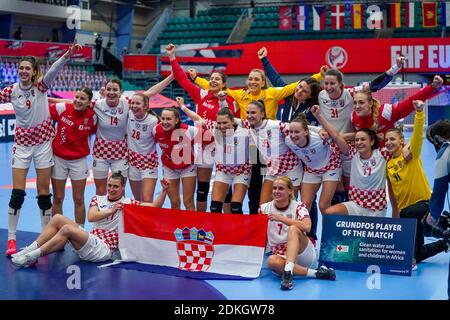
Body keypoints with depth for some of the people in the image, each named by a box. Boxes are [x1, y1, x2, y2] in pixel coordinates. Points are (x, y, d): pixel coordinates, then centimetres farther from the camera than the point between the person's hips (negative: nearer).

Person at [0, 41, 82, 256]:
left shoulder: (41, 86, -9)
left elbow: (54, 70, -26)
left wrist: (67, 55, -43)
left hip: (43, 142, -1)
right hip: (22, 143, 1)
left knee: (44, 193, 4)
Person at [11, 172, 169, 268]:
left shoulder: (128, 203, 7)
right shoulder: (98, 199, 17)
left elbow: (155, 207, 0)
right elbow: (91, 217, -1)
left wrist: (164, 191, -15)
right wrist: (111, 211, -14)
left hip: (104, 248, -5)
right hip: (90, 240, 5)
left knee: (67, 228, -27)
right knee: (58, 218, -12)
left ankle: (32, 256, -22)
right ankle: (29, 251, -13)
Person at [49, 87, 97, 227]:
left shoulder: (92, 116, -9)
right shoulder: (62, 108, -12)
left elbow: (94, 131, 8)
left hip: (79, 160, 0)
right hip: (58, 158, 0)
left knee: (78, 199, 5)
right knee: (58, 198, 7)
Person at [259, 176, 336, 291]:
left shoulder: (298, 207, -2)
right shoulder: (264, 209, 5)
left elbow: (307, 227, -23)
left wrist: (281, 218, -26)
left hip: (304, 254, -2)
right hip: (282, 257, 2)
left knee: (293, 229, -31)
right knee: (272, 261, -36)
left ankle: (287, 272, -46)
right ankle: (315, 273, -28)